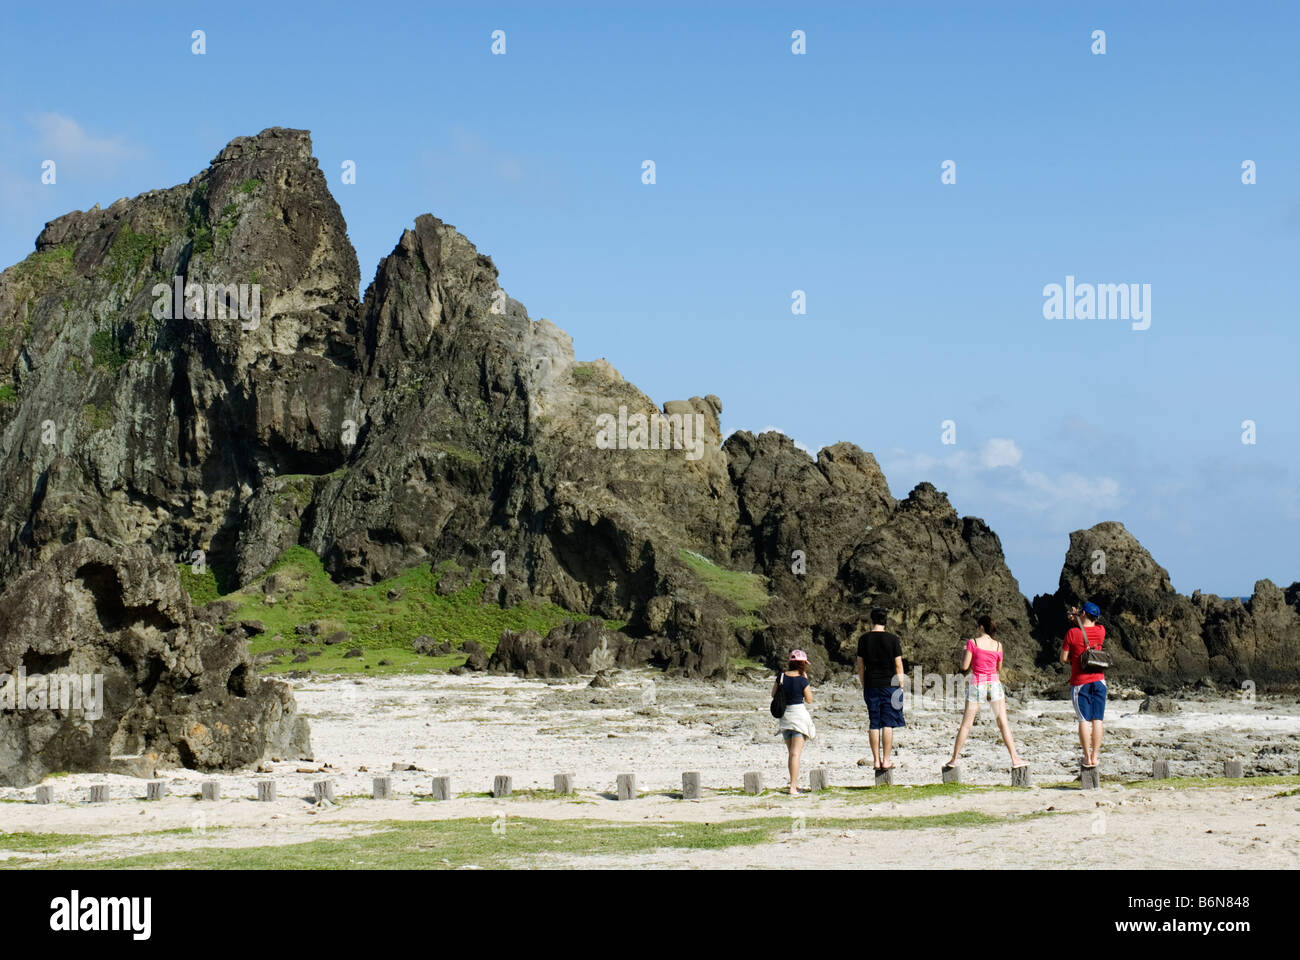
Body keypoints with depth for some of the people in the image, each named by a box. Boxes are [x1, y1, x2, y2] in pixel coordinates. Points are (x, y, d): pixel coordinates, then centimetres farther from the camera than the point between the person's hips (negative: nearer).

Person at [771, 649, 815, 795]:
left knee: (791, 752, 19)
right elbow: (809, 700, -1)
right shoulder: (802, 681, -13)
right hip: (799, 714, -5)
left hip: (785, 716, 5)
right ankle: (793, 788, -14)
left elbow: (773, 694, 9)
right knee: (796, 753, -7)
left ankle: (794, 783, 29)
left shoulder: (781, 677, -2)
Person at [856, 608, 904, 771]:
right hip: (889, 684, -2)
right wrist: (901, 686, 5)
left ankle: (876, 760, 7)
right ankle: (886, 760, 0)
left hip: (871, 685, 2)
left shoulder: (863, 639, 2)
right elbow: (898, 666, -3)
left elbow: (860, 667, 5)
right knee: (888, 724, 1)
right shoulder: (893, 639, -4)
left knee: (874, 725, 6)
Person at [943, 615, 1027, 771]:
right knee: (1003, 723, 4)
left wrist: (964, 654, 12)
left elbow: (964, 666, -6)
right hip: (994, 683, 1)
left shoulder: (973, 642, -7)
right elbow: (998, 667, 13)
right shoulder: (998, 645, 2)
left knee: (966, 724, 6)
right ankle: (1015, 759, -1)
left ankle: (954, 759, 9)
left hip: (977, 684, -1)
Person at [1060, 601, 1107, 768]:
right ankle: (1095, 757, 3)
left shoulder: (1072, 633, -9)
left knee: (1084, 721, -1)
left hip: (1079, 683, -3)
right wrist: (1077, 619, 20)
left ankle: (1087, 757, -2)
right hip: (1098, 681, 3)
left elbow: (1063, 658, -4)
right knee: (1097, 720, 4)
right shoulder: (1101, 631, 1)